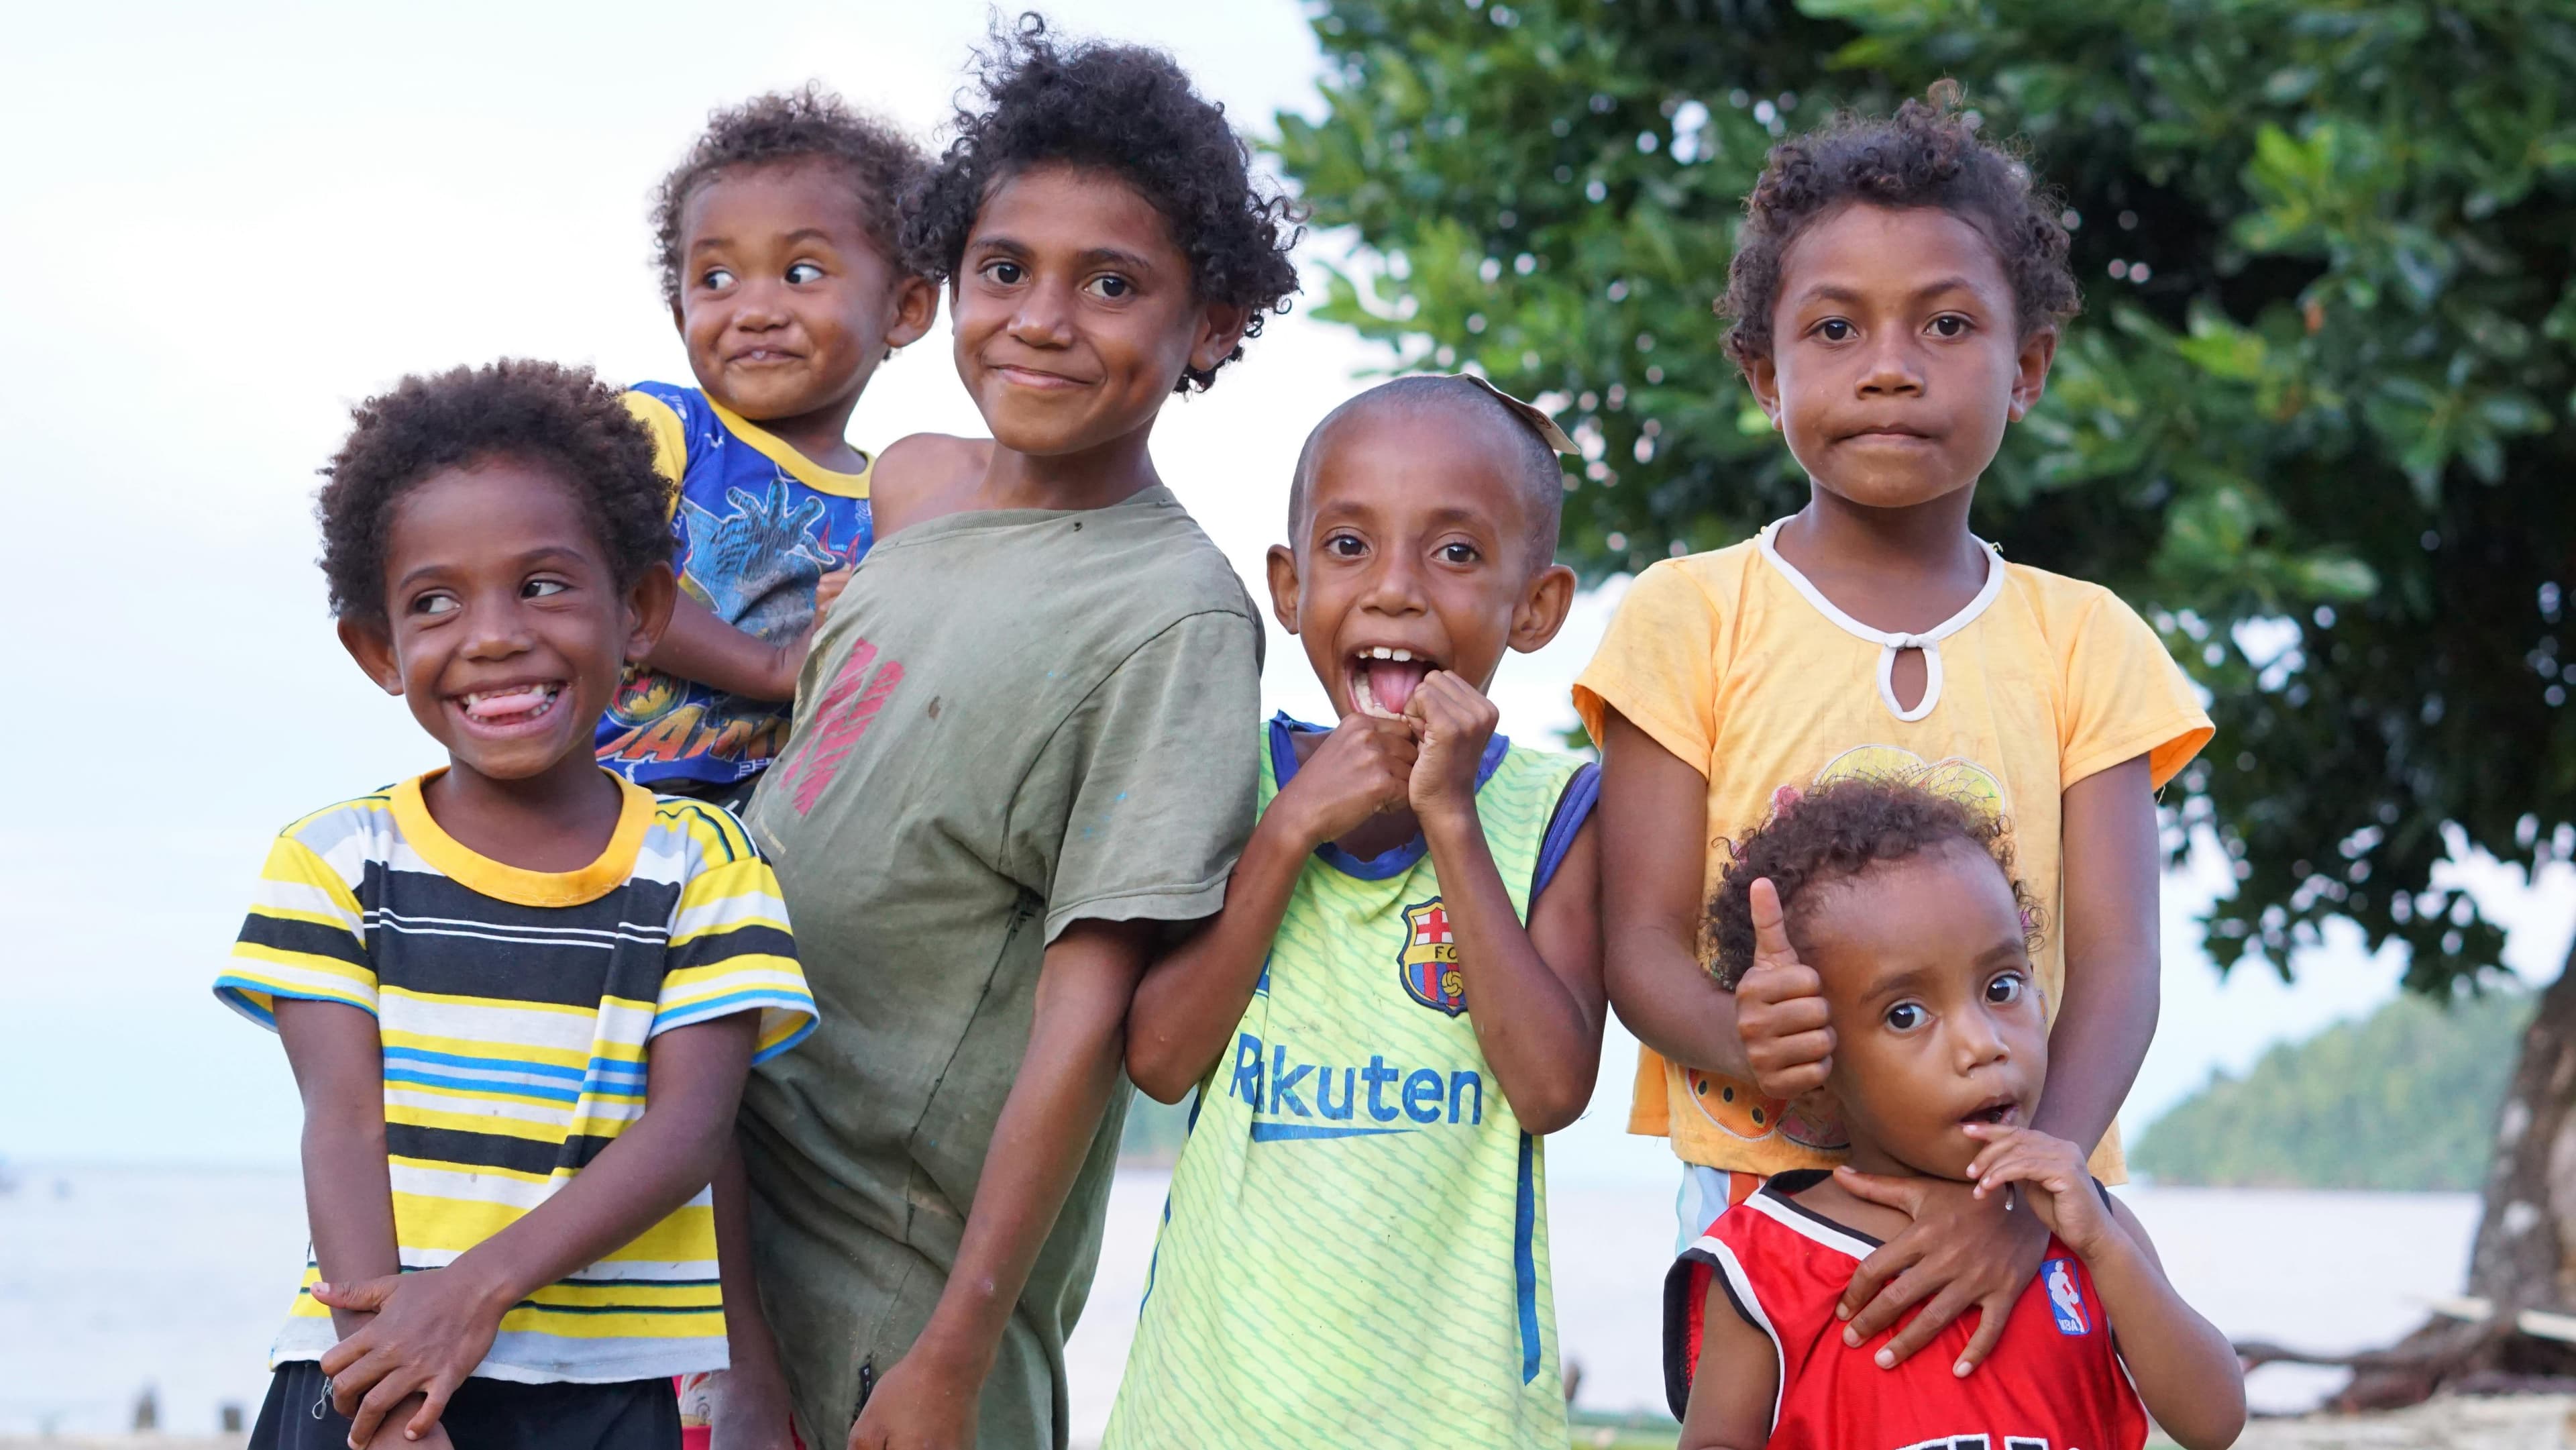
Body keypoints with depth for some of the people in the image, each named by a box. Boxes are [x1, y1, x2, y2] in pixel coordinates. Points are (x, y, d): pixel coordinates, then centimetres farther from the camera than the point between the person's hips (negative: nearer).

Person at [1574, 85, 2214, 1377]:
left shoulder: (2084, 639, 6)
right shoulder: (1692, 617, 2)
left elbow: (2114, 960, -3)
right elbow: (1642, 940, -2)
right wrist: (1746, 1045, -25)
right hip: (1764, 1187, -1)